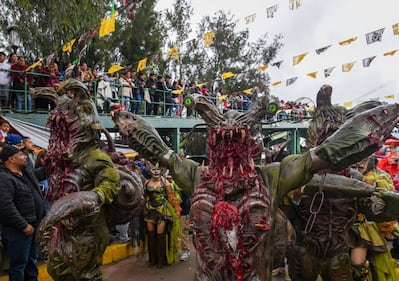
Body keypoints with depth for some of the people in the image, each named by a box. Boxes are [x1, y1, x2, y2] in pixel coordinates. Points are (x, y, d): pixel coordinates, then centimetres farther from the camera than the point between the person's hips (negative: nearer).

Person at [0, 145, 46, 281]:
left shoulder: (28, 171, 8)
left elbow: (41, 174, 29)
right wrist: (23, 225, -24)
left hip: (34, 224, 9)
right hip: (19, 229, -9)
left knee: (32, 258, 22)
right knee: (19, 262, 4)